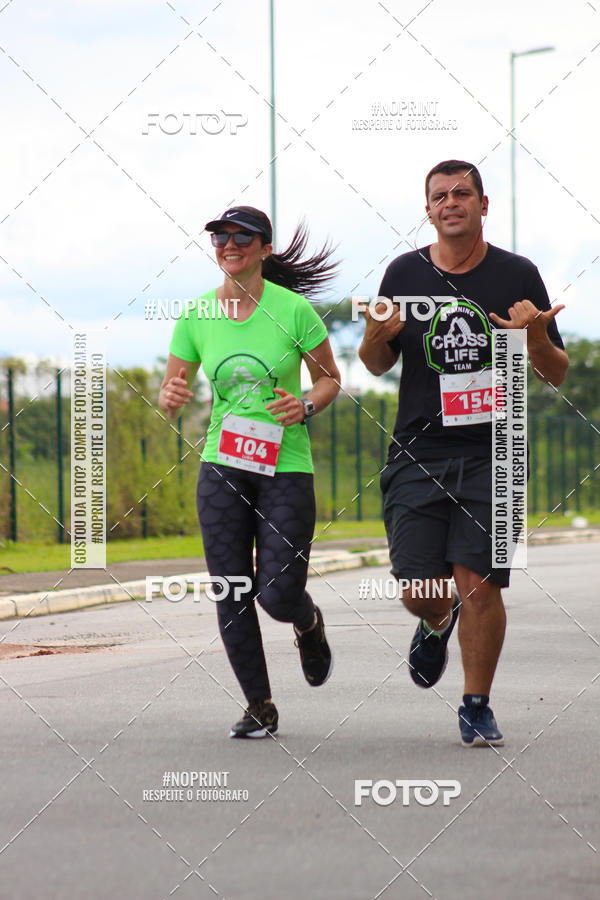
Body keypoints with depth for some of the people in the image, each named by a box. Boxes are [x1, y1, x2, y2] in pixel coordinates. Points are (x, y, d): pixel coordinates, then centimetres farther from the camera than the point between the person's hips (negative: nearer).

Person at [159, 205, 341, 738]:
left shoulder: (293, 310, -7)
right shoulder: (197, 317, 1)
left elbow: (329, 379, 5)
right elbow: (169, 395, 7)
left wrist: (306, 406, -16)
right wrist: (171, 397, -17)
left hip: (286, 468, -3)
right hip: (222, 468, 3)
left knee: (279, 595, -8)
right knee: (231, 593, -1)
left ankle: (309, 624, 31)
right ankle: (259, 708, 14)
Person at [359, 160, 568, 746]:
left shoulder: (517, 275, 3)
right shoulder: (405, 274, 7)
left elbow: (556, 375, 6)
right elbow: (377, 366, 18)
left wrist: (537, 339, -16)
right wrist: (375, 337, -5)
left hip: (490, 453, -1)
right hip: (417, 454, 2)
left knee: (479, 584, -10)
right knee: (421, 592, -1)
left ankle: (477, 708, 6)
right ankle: (437, 627, 36)